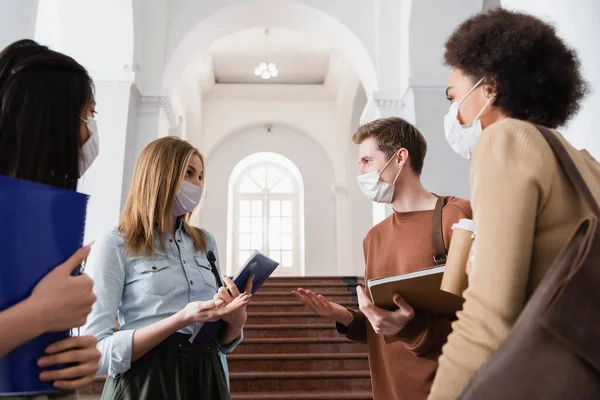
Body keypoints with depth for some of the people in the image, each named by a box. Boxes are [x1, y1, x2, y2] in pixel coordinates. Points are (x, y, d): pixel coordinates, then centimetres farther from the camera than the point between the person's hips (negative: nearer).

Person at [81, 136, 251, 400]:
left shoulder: (206, 243, 9)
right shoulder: (114, 246, -7)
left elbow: (223, 343, 12)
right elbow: (95, 353, -14)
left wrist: (236, 319, -11)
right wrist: (182, 318, -23)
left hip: (207, 377, 5)